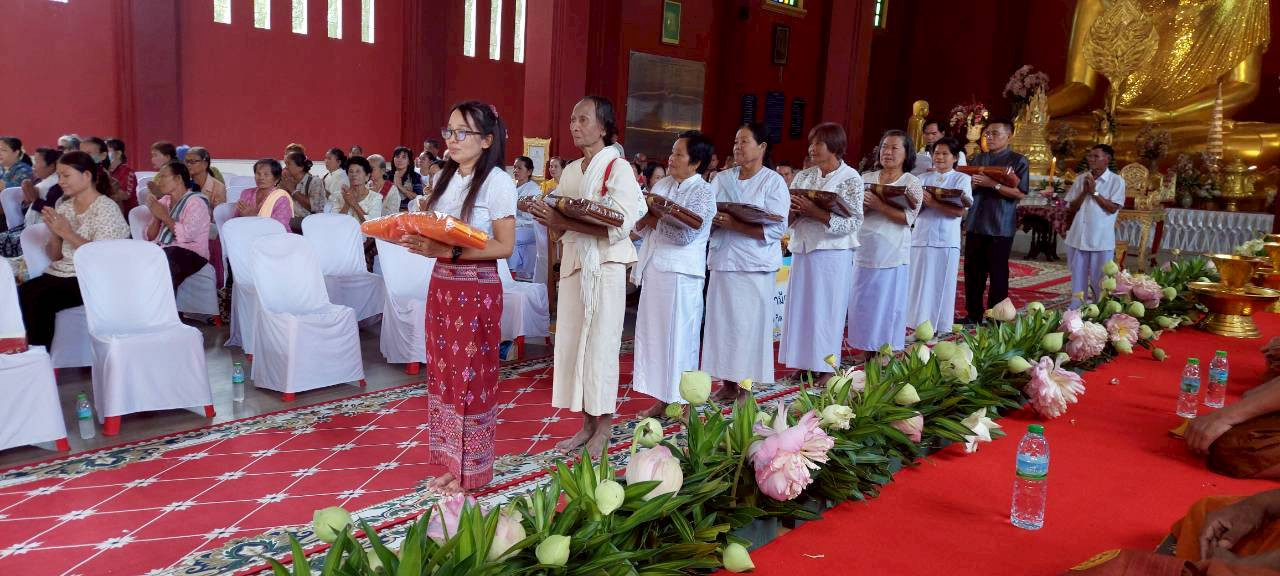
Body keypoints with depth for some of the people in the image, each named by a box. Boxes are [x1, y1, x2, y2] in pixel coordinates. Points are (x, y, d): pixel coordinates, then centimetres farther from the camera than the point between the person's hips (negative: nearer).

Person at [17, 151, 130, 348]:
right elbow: (54, 256, 13)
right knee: (20, 293, -20)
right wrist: (54, 233, -6)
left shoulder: (106, 208, -7)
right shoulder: (64, 206, 13)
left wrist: (67, 233, -18)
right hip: (61, 272, 6)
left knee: (41, 300, -27)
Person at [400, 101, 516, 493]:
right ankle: (451, 461, 23)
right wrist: (422, 244, -8)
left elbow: (504, 246, -15)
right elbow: (438, 233, 15)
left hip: (477, 288, -7)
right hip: (441, 283, 7)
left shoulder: (497, 182, -10)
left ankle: (472, 470, 13)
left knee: (472, 376, 0)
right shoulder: (447, 178, 12)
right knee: (442, 373, 11)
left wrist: (450, 251, -23)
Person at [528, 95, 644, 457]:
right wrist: (548, 219, -7)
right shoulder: (569, 172, 14)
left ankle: (604, 427, 10)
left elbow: (619, 226, -19)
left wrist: (565, 222, -22)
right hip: (573, 264, 6)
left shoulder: (619, 168, -7)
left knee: (601, 343, -2)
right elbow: (562, 226, 15)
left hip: (605, 267, -6)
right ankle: (587, 423, 16)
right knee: (572, 342, 6)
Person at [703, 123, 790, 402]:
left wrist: (735, 224, -21)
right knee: (722, 322, 4)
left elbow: (776, 228, -13)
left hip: (755, 266, -4)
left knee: (749, 325, -2)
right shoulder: (721, 179, 13)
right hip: (722, 262, 4)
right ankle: (727, 382, 14)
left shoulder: (774, 182, -2)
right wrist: (712, 220, -12)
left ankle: (746, 384, 7)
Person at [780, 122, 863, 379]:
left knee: (827, 309, 0)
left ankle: (826, 366, 11)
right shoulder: (803, 177, 12)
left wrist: (815, 212, -19)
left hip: (833, 252, -5)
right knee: (800, 307, 6)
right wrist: (794, 210, -12)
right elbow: (787, 217, 11)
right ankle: (804, 363, 16)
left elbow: (853, 222, -12)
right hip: (803, 249, 5)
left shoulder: (851, 178, -2)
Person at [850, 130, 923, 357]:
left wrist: (879, 205, -21)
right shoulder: (866, 179, 9)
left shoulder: (912, 183, -1)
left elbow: (908, 218, -13)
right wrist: (862, 207, -15)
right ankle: (866, 348, 18)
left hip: (893, 254, -3)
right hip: (864, 251, 3)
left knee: (888, 302, 3)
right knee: (863, 301, 7)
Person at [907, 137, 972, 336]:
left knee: (942, 284, 2)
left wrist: (933, 203, -23)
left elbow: (960, 210, -11)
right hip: (922, 237, 3)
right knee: (920, 283, 3)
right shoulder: (924, 178, 12)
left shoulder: (962, 179, 2)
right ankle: (921, 325, 10)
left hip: (946, 239, -3)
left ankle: (941, 328, 9)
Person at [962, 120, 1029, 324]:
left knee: (998, 274, 1)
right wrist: (972, 183, -6)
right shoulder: (978, 158, 14)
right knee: (972, 271, 7)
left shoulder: (1018, 160, -1)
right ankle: (973, 314, 17)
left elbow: (1020, 193, -10)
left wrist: (993, 184, -19)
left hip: (1001, 227, -5)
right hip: (976, 223, 5)